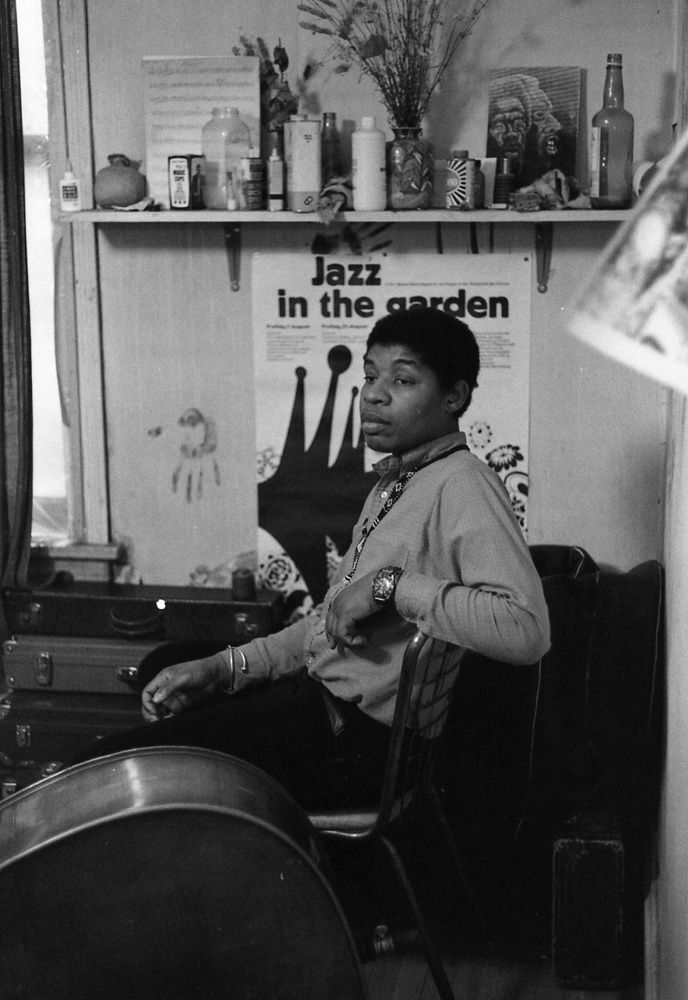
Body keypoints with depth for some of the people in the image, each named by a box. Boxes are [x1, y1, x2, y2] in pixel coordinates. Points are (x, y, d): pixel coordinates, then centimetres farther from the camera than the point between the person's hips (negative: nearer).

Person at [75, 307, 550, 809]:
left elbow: (526, 631, -30)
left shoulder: (462, 486, -16)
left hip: (358, 730, -10)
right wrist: (226, 667, 12)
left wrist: (390, 585, -25)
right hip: (320, 691, 10)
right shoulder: (394, 483, 16)